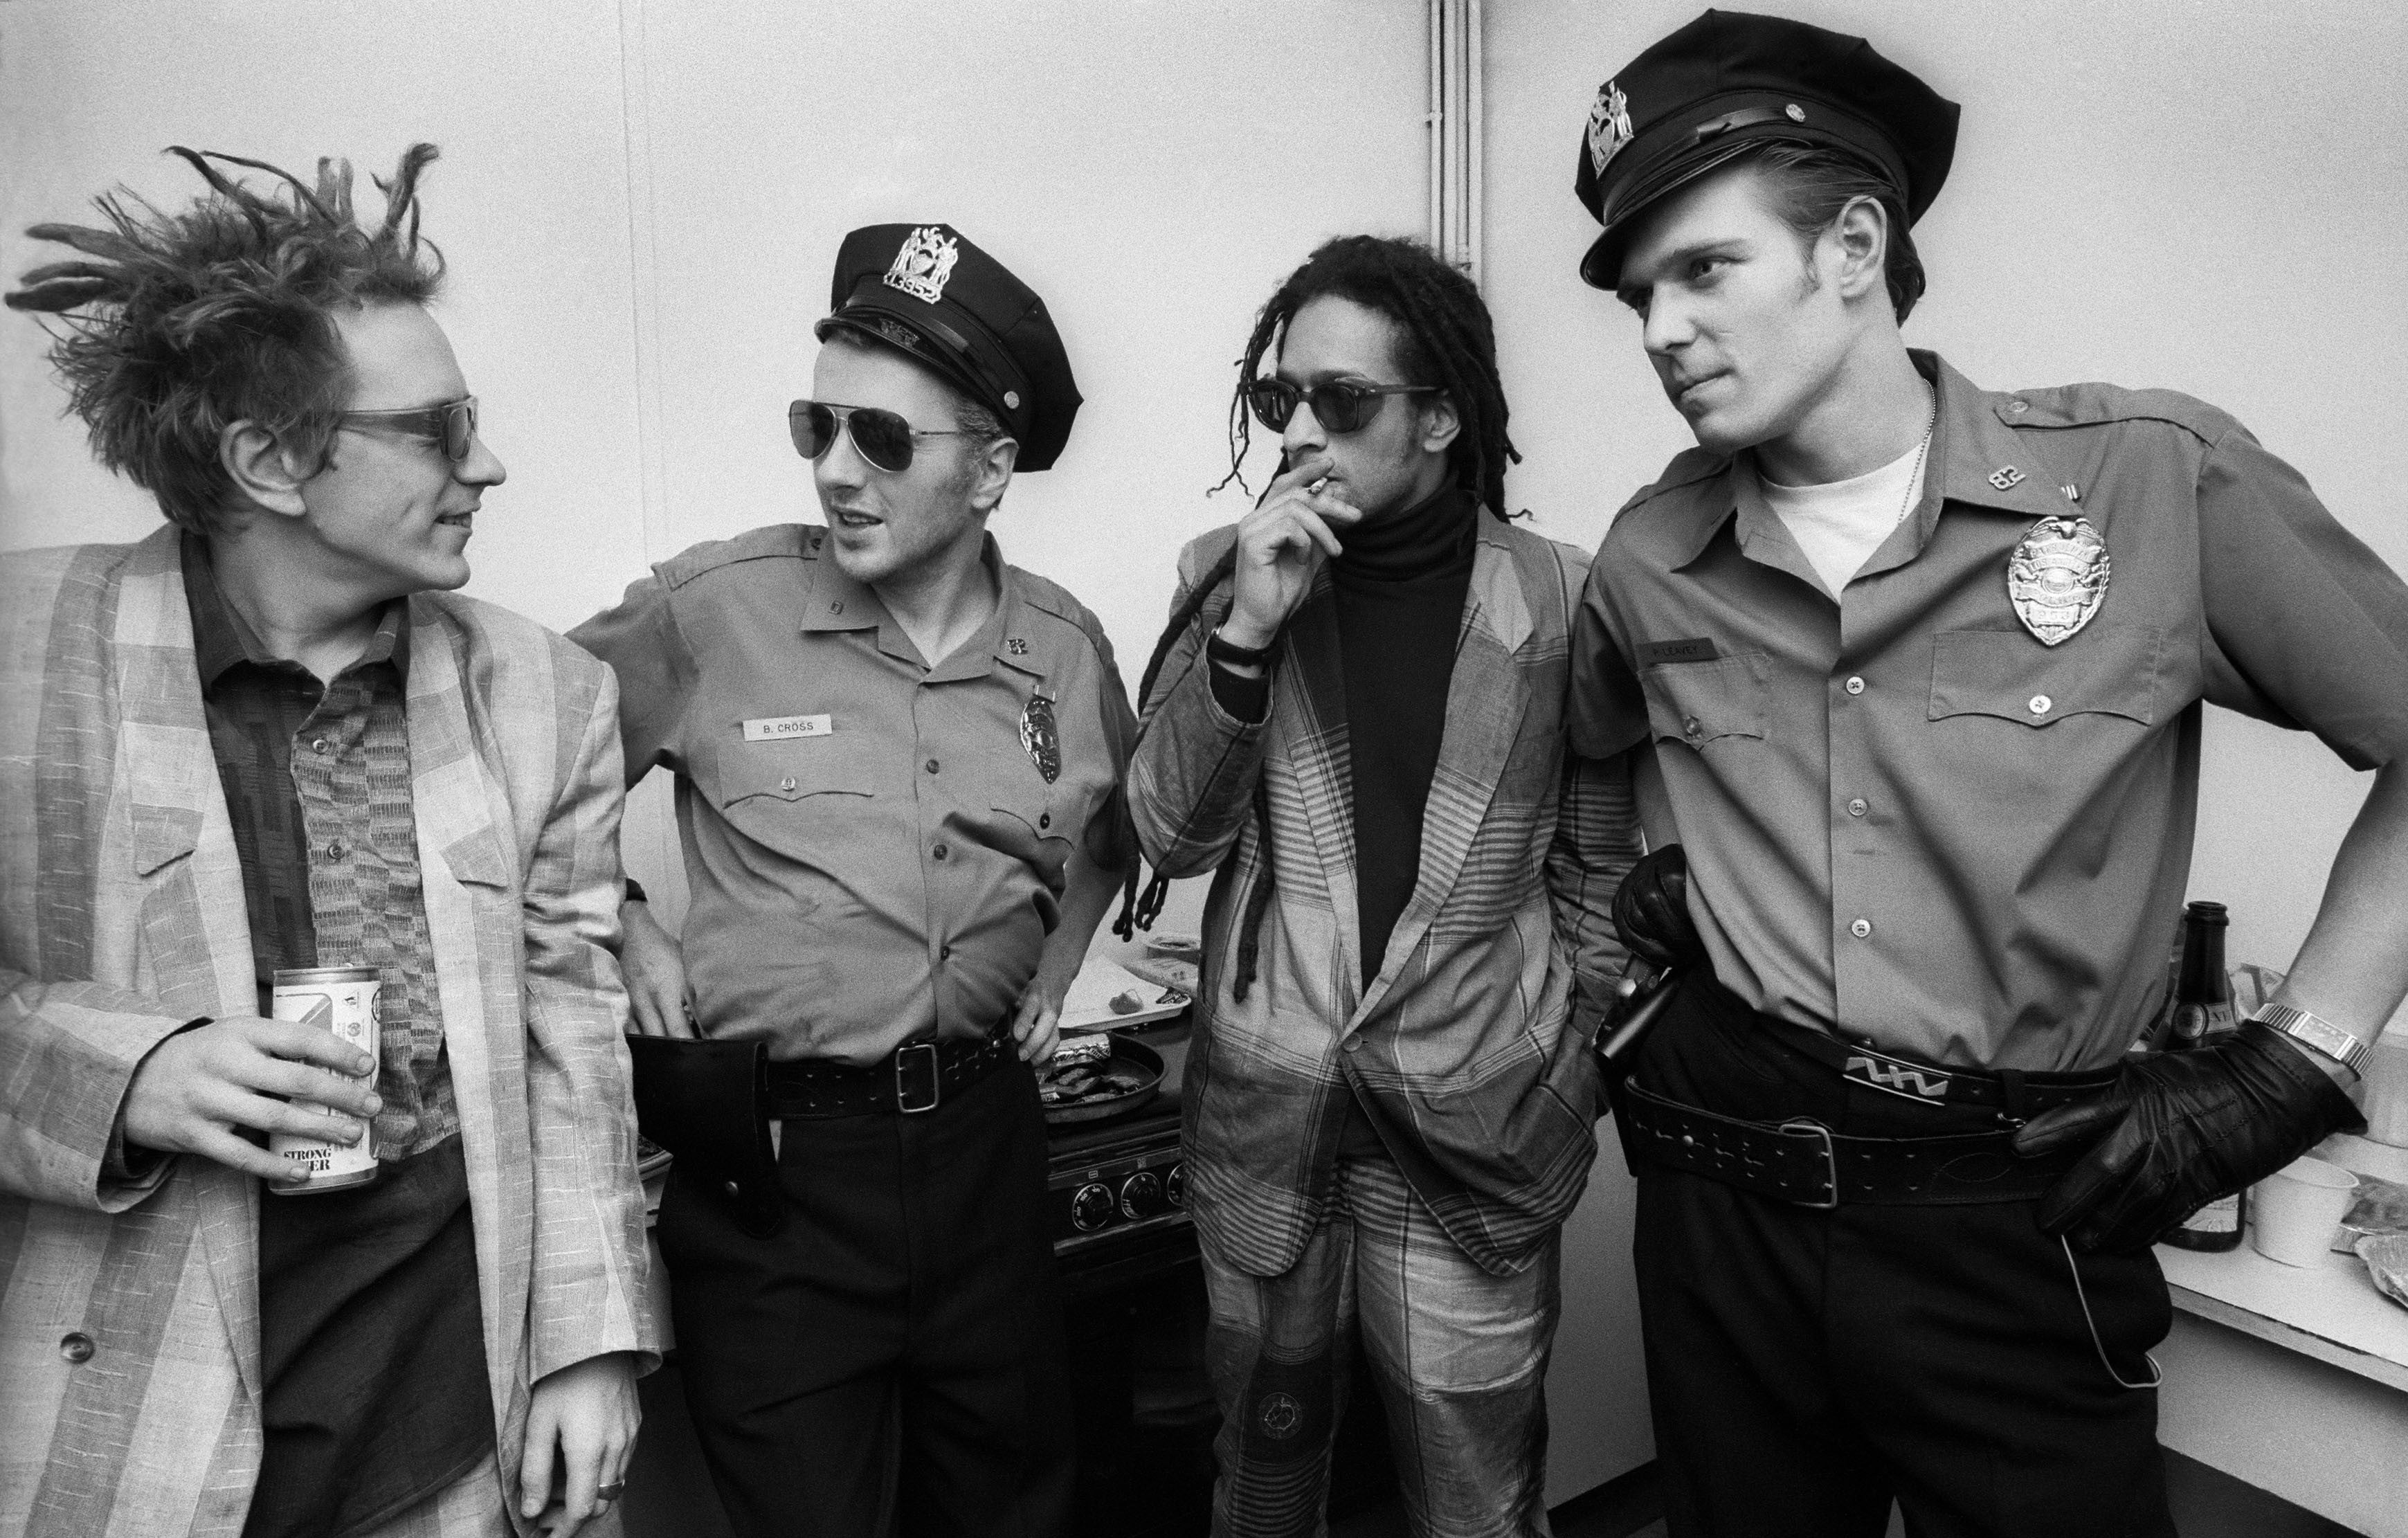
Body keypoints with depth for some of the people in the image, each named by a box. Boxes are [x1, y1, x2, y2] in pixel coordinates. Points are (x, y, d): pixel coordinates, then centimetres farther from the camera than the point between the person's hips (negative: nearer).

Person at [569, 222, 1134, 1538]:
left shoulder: (1065, 647, 1)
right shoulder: (712, 608, -11)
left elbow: (1117, 827, 22)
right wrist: (624, 930, -4)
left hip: (984, 1140, 4)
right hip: (773, 1155, -3)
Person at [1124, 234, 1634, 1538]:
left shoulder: (1558, 597, -5)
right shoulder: (1228, 573, -1)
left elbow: (1597, 864, 5)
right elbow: (1170, 835, -6)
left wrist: (1570, 1063, 2)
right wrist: (1247, 630, -18)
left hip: (1474, 1129, -1)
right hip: (1260, 1113, 2)